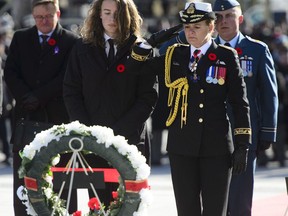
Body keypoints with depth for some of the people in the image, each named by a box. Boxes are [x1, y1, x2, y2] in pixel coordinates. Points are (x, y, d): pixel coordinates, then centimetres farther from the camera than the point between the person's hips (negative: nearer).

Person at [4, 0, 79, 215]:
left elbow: (66, 78, -6)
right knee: (22, 175, 1)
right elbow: (10, 72, 7)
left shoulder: (71, 41, 2)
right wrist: (26, 98, -8)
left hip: (58, 116, -3)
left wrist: (39, 97, -11)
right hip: (26, 116, 3)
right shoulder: (20, 38, 13)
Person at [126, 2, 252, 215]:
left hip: (216, 147, -3)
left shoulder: (226, 56, 1)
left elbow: (240, 103, 1)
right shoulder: (174, 55, 9)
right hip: (182, 146, 3)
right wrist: (150, 42, -3)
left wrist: (242, 145, -4)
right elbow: (136, 67, 15)